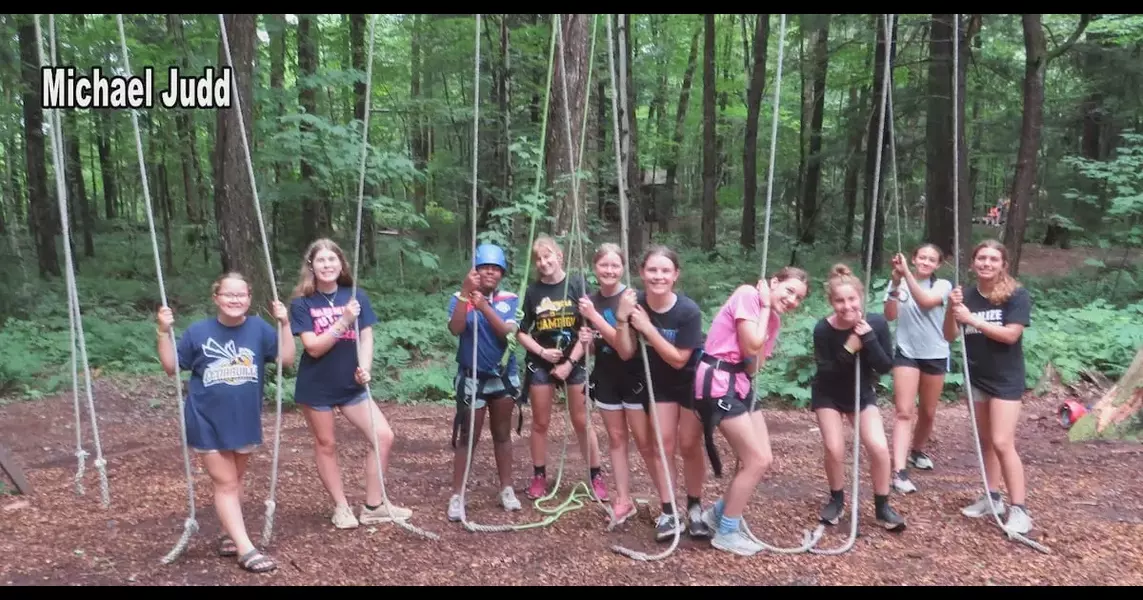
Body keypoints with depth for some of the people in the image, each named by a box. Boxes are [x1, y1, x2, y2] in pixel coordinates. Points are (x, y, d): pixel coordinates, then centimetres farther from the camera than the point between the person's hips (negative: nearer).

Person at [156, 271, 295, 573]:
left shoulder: (259, 328, -6)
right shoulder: (198, 331, -7)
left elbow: (287, 359, -11)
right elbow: (171, 367, -1)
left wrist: (284, 324, -20)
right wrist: (164, 332, -14)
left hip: (244, 421, 2)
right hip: (208, 423, -2)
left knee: (235, 479, 18)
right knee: (225, 484, 0)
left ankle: (229, 534, 35)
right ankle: (246, 549, 1)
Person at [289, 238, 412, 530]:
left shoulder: (356, 296, 1)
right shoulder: (302, 303, -9)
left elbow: (366, 338, 0)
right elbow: (313, 347, -16)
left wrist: (365, 368, -18)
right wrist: (343, 322, -27)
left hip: (351, 384, 3)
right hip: (316, 387, -3)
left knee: (384, 436, -2)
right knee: (326, 445, 9)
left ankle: (373, 506, 13)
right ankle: (341, 507, 26)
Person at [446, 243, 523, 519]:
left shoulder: (509, 299, -3)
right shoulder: (460, 298, -8)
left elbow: (507, 332, -18)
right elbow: (455, 329, -25)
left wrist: (484, 306, -30)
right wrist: (465, 293, -33)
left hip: (504, 376, 2)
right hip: (472, 377, -2)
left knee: (502, 434, 15)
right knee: (468, 437, 1)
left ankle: (506, 489, 27)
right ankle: (456, 496, 10)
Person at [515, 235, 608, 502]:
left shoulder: (577, 284, -6)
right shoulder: (532, 291, 0)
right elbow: (521, 332, 3)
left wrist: (570, 362, -12)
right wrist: (542, 352, -12)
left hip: (574, 361, -2)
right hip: (541, 363, 2)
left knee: (582, 421, 3)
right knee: (540, 422, 8)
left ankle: (596, 477, 13)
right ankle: (539, 477, 20)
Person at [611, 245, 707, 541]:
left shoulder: (689, 311, -28)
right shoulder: (636, 303, -18)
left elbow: (678, 359, -25)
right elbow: (627, 354, -15)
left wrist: (648, 328, -33)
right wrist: (622, 319, -31)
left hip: (692, 381, -3)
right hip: (659, 382, 3)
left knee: (689, 446, 2)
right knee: (663, 444, 1)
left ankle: (695, 508, 21)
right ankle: (668, 513, 10)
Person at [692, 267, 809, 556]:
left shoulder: (774, 320, 15)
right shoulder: (748, 294, -10)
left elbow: (754, 365, 3)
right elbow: (752, 346, -18)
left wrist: (769, 311, -3)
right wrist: (766, 305, -8)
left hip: (740, 384, 9)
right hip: (718, 382, -9)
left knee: (764, 459, 9)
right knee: (756, 461, -5)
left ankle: (718, 512, 28)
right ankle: (727, 533, 10)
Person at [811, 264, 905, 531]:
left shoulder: (877, 323, -21)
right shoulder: (823, 329, -27)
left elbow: (885, 367, -19)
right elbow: (826, 372, -21)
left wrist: (869, 338, -33)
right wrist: (848, 350, -36)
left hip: (862, 393, 2)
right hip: (828, 395, -1)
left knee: (879, 448, -11)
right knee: (834, 449, -10)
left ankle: (882, 506, 11)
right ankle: (837, 500, 18)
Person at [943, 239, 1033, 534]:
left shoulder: (1017, 295, -12)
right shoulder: (967, 296, 1)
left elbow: (1010, 335, -21)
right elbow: (950, 337, 0)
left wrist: (971, 319, -24)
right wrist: (952, 309, -17)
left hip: (1006, 379, -5)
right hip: (976, 377, 6)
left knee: (1002, 443, -11)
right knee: (986, 441, 14)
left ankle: (1020, 509, -3)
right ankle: (992, 498, 26)